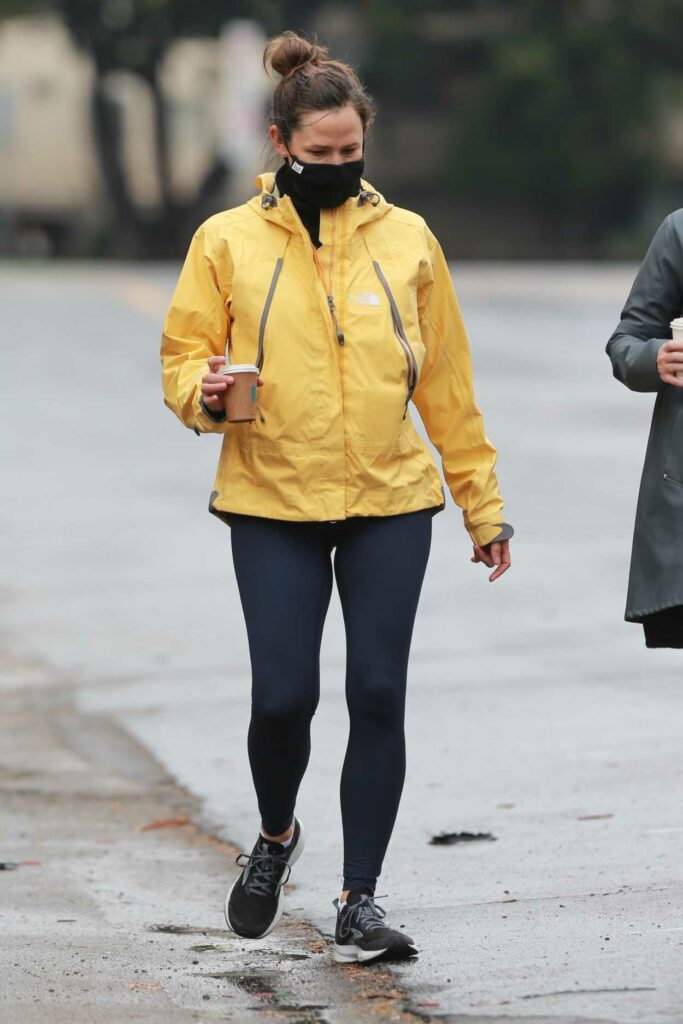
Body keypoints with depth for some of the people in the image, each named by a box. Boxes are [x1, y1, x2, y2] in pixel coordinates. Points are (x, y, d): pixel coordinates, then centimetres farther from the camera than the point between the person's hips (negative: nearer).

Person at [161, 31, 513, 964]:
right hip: (272, 506, -1)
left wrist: (482, 503, 11)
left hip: (390, 503, 1)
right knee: (283, 695, -7)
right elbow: (184, 357, 5)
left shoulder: (405, 239, 7)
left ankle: (360, 901, 6)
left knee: (378, 695, -3)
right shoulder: (228, 242, 2)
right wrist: (207, 394, -19)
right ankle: (276, 836, 25)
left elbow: (446, 382, 11)